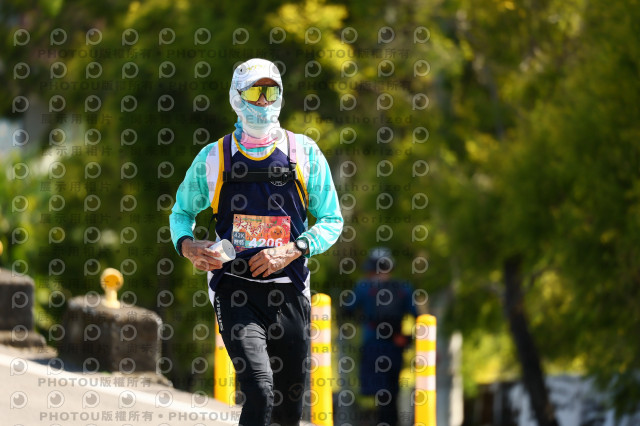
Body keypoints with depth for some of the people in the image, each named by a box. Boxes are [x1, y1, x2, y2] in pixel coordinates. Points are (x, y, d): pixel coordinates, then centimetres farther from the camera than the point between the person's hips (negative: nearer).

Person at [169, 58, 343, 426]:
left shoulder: (305, 153, 4)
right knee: (260, 393, -22)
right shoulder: (213, 159, 4)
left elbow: (332, 221, 7)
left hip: (289, 289, 2)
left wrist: (290, 251, -10)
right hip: (234, 286, -2)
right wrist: (188, 246, -4)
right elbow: (182, 212, 19)